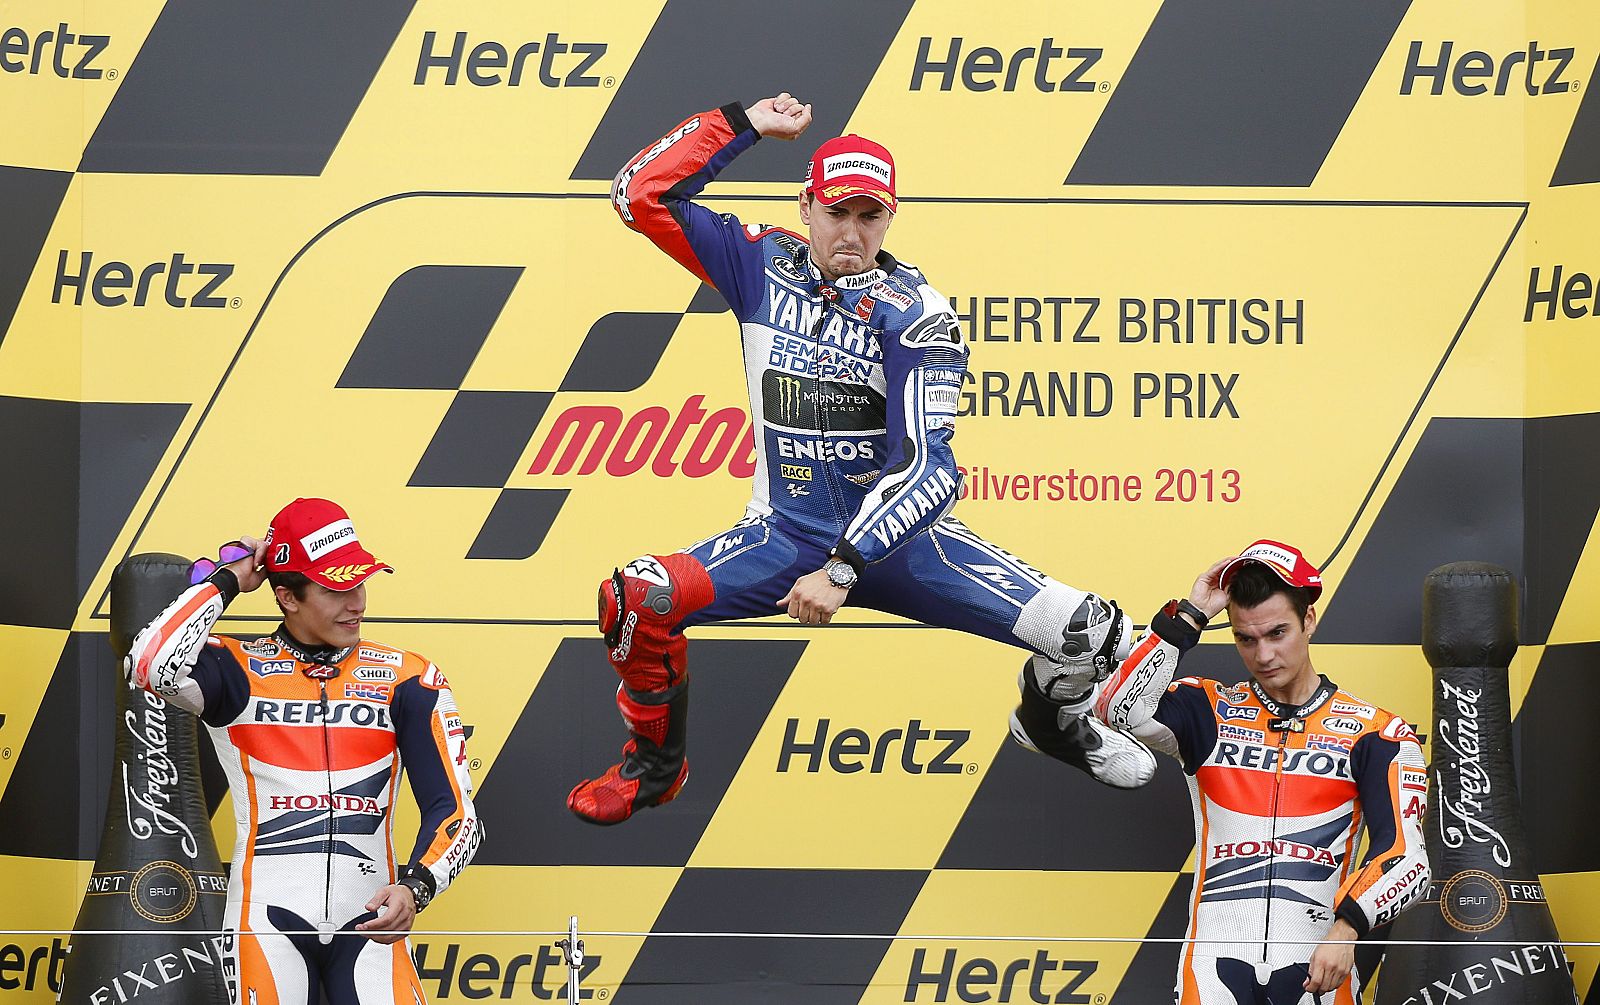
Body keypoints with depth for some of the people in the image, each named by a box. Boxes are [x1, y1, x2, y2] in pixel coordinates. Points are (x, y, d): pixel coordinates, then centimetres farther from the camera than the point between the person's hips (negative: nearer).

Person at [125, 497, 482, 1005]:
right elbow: (152, 664, -19)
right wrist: (228, 580, -5)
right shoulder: (239, 671, 3)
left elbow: (455, 810, 4)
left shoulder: (405, 678, 8)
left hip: (369, 920, 1)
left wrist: (414, 888, -15)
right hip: (267, 916, -1)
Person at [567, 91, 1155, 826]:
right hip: (784, 536, 2)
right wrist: (744, 124, -9)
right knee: (635, 600, -26)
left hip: (898, 537, -1)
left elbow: (925, 468, -21)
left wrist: (842, 570, -30)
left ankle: (1051, 717, 23)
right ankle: (655, 759, 4)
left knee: (1088, 633, -16)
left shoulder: (914, 315, -13)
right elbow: (641, 193, -6)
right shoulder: (761, 267, -2)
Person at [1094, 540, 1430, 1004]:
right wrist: (1190, 615, -6)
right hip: (1216, 957, 1)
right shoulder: (1208, 713, 11)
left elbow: (1403, 856, -1)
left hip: (1319, 963, -1)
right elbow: (1121, 705, -8)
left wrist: (1346, 930, -17)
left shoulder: (1374, 734, 6)